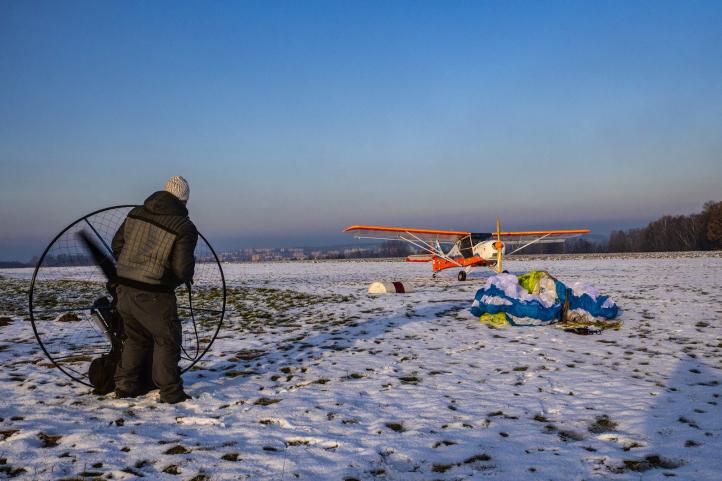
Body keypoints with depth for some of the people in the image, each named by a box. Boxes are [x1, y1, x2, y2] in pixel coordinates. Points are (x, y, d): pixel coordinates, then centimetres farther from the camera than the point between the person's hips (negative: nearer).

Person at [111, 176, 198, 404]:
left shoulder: (136, 213, 6)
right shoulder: (184, 228, -12)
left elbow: (117, 245, 12)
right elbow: (183, 269, -16)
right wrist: (188, 277, 7)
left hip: (125, 289, 6)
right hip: (154, 295, -6)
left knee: (135, 337, 23)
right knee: (167, 339, 9)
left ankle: (125, 386, 29)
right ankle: (170, 392, 10)